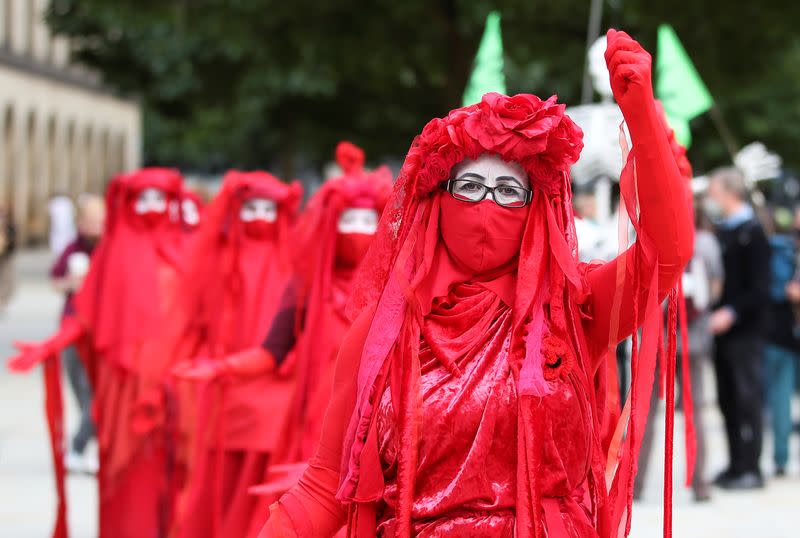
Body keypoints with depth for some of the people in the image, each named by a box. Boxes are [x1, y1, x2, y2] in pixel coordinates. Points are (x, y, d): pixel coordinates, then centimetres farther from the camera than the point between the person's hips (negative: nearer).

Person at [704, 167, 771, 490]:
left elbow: (759, 288, -15)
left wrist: (732, 312, -22)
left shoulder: (752, 233, -10)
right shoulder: (722, 231, 14)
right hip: (721, 330, 8)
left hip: (744, 331, -8)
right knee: (728, 400, 11)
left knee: (747, 399, -4)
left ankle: (750, 469, 1)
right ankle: (736, 465, 18)